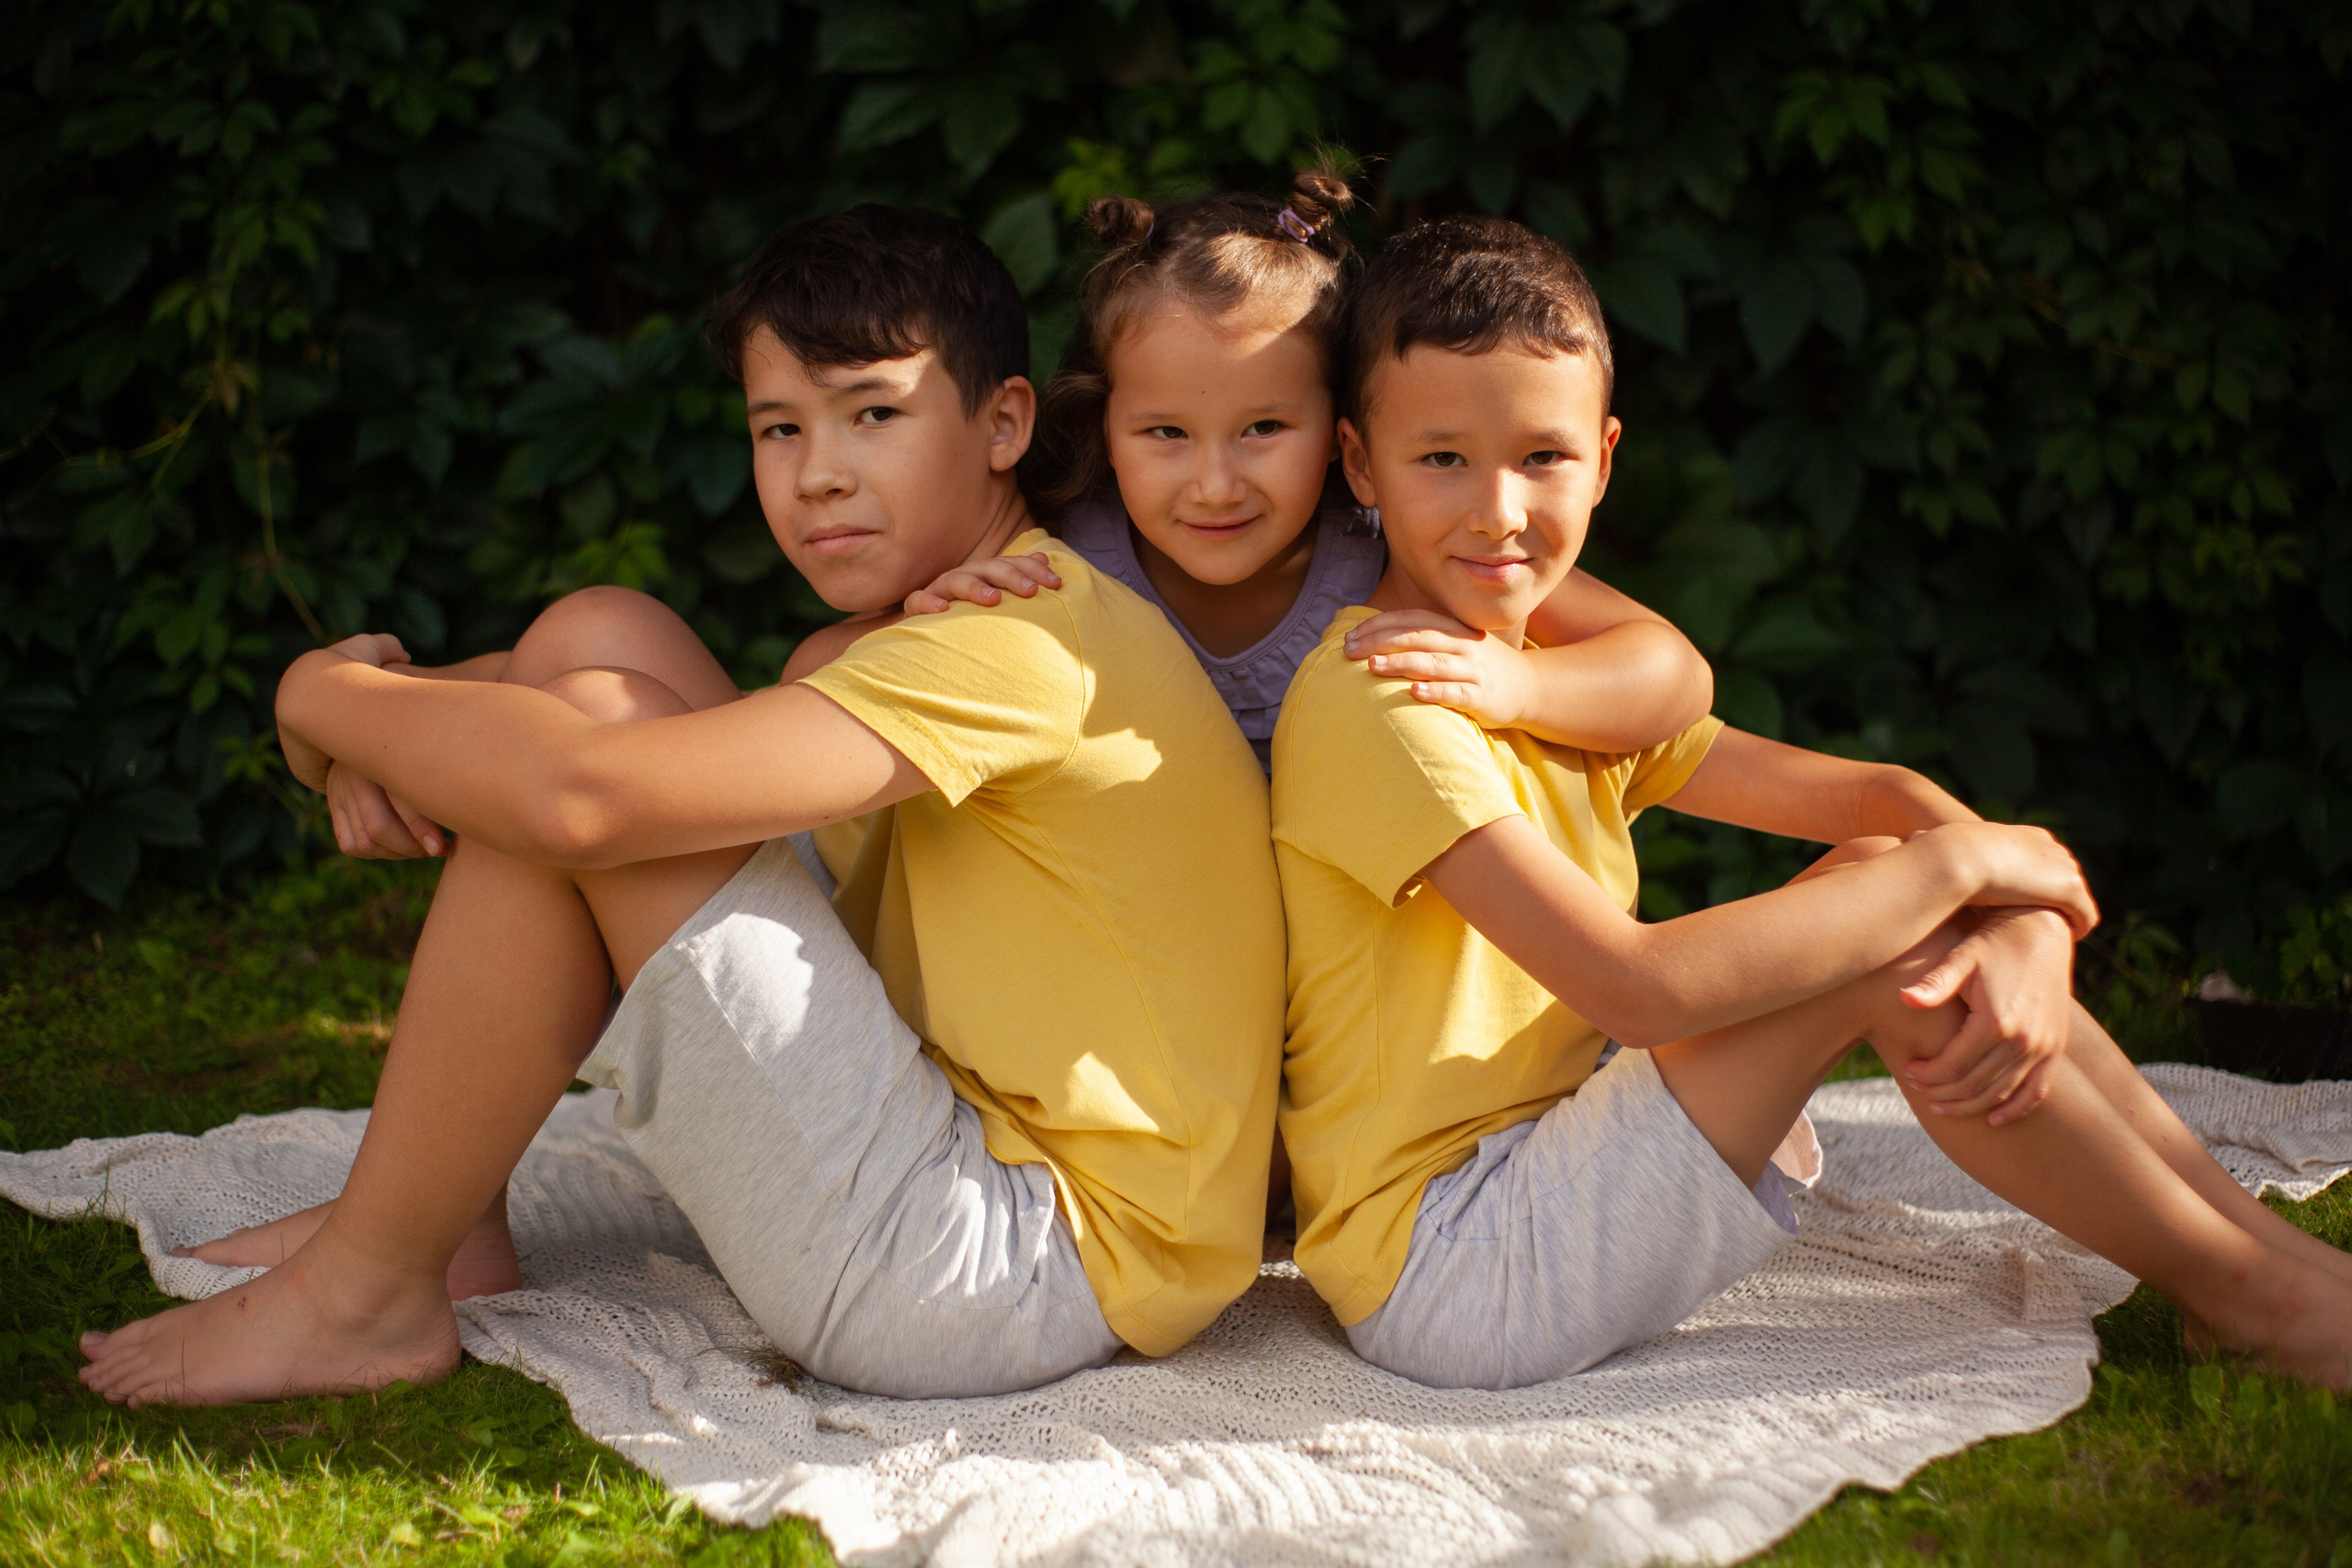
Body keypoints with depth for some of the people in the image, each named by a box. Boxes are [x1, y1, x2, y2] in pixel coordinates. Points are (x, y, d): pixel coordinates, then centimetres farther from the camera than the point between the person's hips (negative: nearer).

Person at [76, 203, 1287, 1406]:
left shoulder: (1027, 646, -18)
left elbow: (579, 796, -28)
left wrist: (331, 695, -9)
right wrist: (410, 744, -2)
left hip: (1020, 1267, -10)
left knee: (584, 735, -16)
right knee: (599, 639, 8)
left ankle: (368, 1292, -4)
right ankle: (442, 1213, 12)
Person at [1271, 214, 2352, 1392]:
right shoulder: (1374, 701, -18)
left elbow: (1869, 794, 4)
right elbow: (1635, 986, -28)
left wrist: (2023, 933, -18)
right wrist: (1958, 864, -19)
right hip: (1443, 1277, -9)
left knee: (1903, 869, 2)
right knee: (1881, 903, -16)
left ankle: (2247, 1221, 4)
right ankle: (2239, 1290, -3)